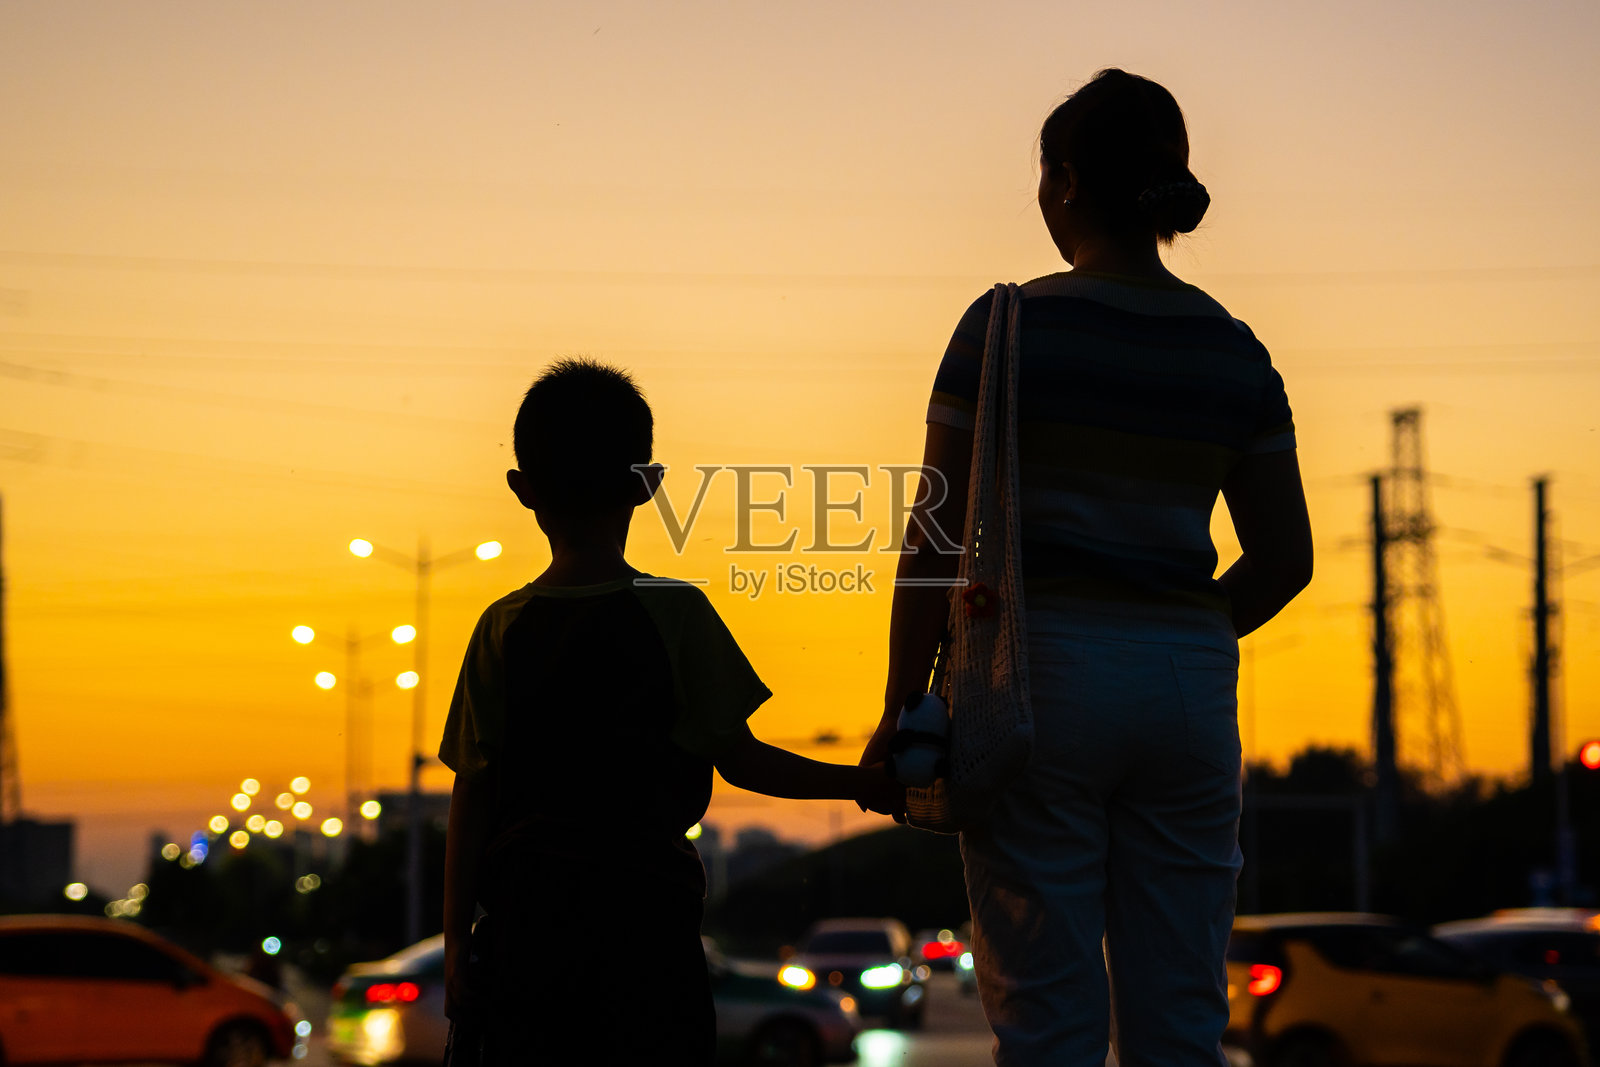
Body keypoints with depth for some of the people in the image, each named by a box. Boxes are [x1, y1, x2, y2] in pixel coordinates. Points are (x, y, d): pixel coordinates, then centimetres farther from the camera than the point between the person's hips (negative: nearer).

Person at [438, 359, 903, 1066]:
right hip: (644, 909, -2)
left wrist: (457, 940, 6)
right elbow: (738, 760, -2)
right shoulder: (675, 613, -4)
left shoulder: (502, 628, 3)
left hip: (522, 910, 2)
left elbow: (472, 794, 2)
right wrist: (859, 783, 9)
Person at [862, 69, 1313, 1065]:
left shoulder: (1010, 327, -5)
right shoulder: (1234, 350, 8)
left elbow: (940, 536, -7)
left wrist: (903, 705, -1)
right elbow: (1284, 557, 9)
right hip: (1188, 686, 4)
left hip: (1039, 670, -4)